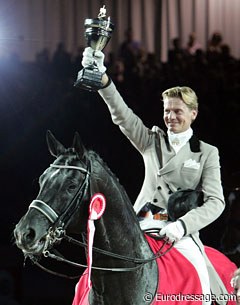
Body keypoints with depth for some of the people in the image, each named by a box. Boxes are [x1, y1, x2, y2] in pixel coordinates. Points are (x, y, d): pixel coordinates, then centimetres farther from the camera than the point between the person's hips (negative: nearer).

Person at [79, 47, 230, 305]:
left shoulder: (207, 153, 9)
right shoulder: (152, 142, 15)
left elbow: (215, 202, -1)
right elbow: (122, 116, 0)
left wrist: (182, 225, -18)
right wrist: (103, 81, -17)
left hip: (180, 232, -2)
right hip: (142, 227, 2)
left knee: (199, 279, -25)